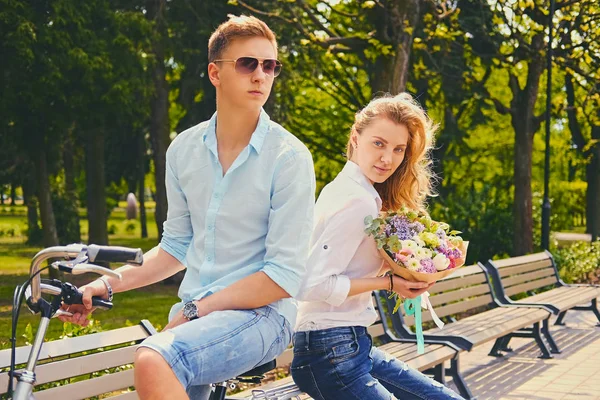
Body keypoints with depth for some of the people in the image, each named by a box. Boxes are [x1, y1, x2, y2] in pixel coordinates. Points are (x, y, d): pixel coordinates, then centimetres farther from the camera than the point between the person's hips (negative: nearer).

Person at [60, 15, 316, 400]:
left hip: (260, 313, -6)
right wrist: (106, 285, 2)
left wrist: (193, 311, -14)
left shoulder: (290, 157, -11)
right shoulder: (184, 150, 5)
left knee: (154, 361, -30)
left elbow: (283, 276, -14)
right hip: (193, 313, 6)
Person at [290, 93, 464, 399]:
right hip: (331, 352, -10)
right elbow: (313, 285, -23)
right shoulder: (360, 202, -17)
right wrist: (387, 283, -14)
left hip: (352, 345, 10)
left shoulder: (341, 188, 11)